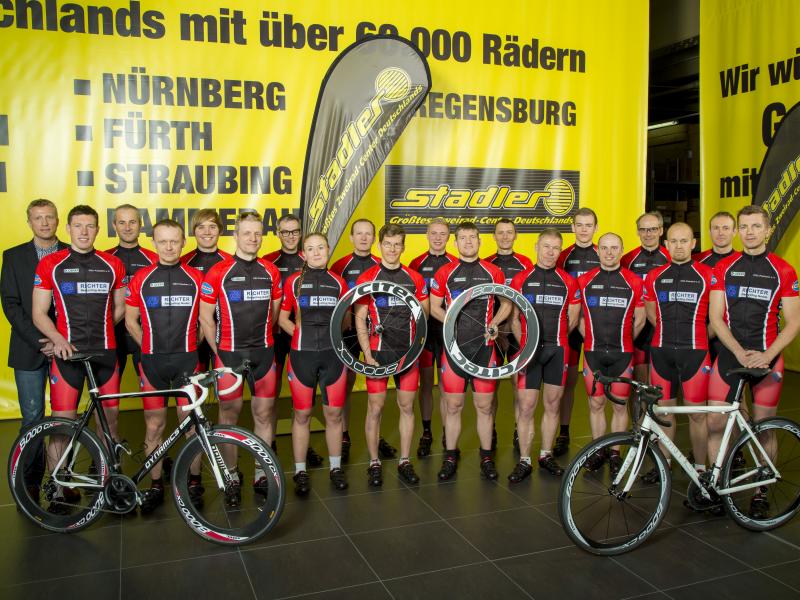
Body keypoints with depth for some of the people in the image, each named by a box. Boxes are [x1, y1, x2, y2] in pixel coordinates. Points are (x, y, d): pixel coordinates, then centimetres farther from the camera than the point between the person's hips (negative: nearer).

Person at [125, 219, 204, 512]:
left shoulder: (196, 277, 2)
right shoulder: (141, 278, 4)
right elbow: (130, 320, 10)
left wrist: (190, 345, 5)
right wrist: (151, 348, 8)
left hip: (187, 359, -1)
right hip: (152, 361, 1)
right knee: (154, 426, 5)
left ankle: (193, 481, 17)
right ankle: (155, 486, 17)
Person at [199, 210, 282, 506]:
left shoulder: (270, 272, 5)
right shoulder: (218, 273, -6)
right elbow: (206, 317, -1)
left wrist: (262, 339, 14)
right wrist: (219, 351, -1)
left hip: (263, 354, 3)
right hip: (229, 354, -3)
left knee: (263, 415, 8)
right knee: (229, 416, 6)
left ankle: (261, 475, 23)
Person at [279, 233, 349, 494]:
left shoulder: (338, 282, 8)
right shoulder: (294, 281, 2)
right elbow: (283, 319, 5)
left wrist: (333, 332, -4)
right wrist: (303, 333, -8)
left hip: (333, 354, 2)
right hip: (302, 355, -2)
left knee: (334, 414, 8)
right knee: (302, 415, 6)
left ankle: (335, 468, 22)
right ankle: (300, 472, 17)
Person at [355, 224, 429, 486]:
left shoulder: (415, 278, 6)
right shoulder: (367, 278, -3)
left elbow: (423, 314, 11)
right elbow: (359, 319, -4)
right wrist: (367, 355, -11)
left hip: (408, 352, 3)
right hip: (378, 352, -3)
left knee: (407, 406, 8)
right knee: (375, 408, 3)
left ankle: (405, 461, 20)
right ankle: (374, 463, 15)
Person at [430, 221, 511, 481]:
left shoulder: (493, 272, 5)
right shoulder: (444, 273, 3)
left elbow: (507, 303, 13)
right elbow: (434, 307, 8)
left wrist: (494, 323, -4)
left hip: (484, 346, 1)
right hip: (454, 346, 0)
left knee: (484, 406, 6)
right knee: (453, 405, 5)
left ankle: (486, 457, 20)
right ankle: (450, 457, 18)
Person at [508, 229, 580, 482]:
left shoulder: (568, 281, 7)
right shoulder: (521, 279, 3)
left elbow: (573, 319, 12)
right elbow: (514, 318, 5)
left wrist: (556, 337, 10)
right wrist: (524, 343, 0)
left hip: (558, 350, 2)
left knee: (552, 405, 10)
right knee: (526, 407, -2)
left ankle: (546, 456, 24)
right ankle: (524, 461, 8)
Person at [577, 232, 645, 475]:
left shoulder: (634, 281, 1)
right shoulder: (584, 280, 3)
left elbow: (639, 319, 8)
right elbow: (578, 316, 11)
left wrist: (623, 341, 10)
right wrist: (591, 338, 6)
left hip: (622, 353, -1)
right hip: (593, 352, 1)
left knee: (620, 405, 6)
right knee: (596, 403, 7)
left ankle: (615, 453, 19)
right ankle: (597, 451, 20)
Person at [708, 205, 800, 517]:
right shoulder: (724, 268, 4)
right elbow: (716, 318, 0)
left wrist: (766, 355, -15)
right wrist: (740, 352, -13)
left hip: (766, 359, -1)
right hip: (729, 355, 2)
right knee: (714, 423, -1)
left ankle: (760, 492, 20)